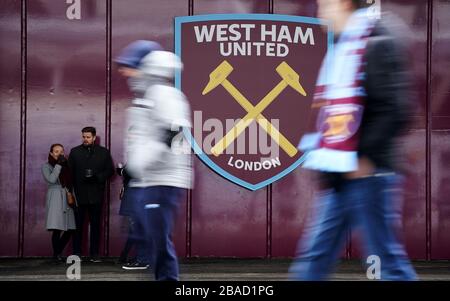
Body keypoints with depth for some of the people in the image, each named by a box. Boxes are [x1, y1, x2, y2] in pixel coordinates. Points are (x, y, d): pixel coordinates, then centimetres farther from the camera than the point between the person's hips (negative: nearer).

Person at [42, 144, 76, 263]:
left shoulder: (66, 165, 16)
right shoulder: (46, 166, 4)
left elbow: (72, 182, 15)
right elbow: (51, 179, -14)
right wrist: (58, 165, -11)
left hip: (67, 198, 4)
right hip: (55, 198, -4)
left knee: (69, 229, -2)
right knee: (57, 229, -10)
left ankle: (58, 252, 16)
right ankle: (56, 254, 5)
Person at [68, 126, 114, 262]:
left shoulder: (104, 152, 7)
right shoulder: (75, 152, 8)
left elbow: (110, 170, 5)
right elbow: (69, 172, 6)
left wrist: (97, 177, -12)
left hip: (96, 194, 0)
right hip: (79, 194, 0)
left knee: (95, 224, 4)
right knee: (78, 225, 0)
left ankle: (94, 254, 8)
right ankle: (76, 253, 4)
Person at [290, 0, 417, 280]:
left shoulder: (378, 45, -10)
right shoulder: (342, 49, 18)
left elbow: (396, 110, -18)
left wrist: (365, 157, -17)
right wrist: (319, 149, 13)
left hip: (367, 174, -9)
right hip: (337, 177, 9)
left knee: (388, 262, -2)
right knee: (312, 260, 9)